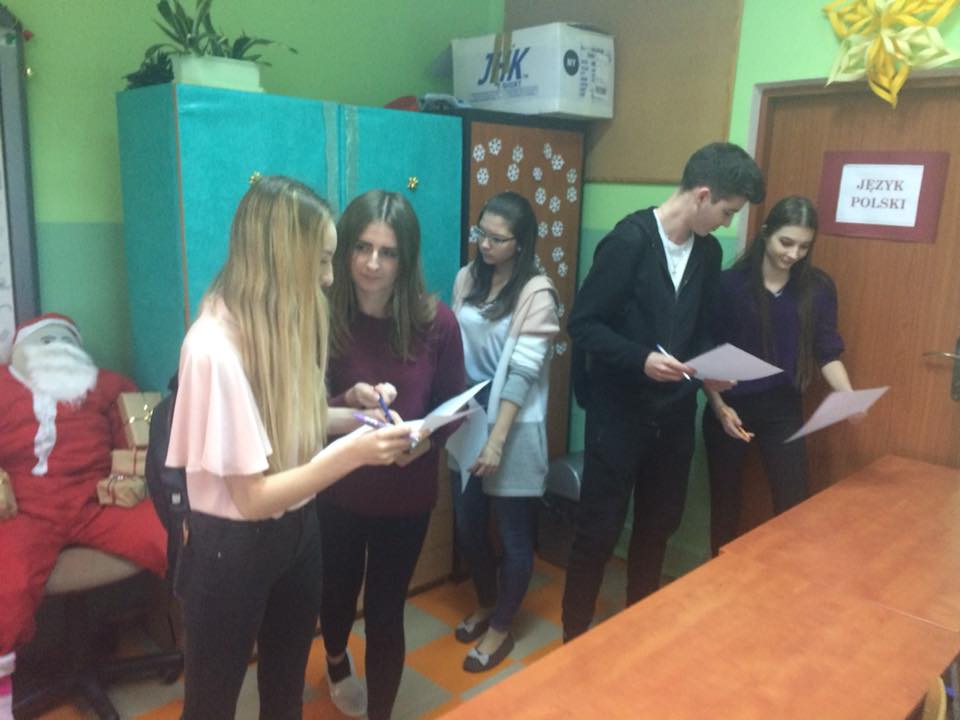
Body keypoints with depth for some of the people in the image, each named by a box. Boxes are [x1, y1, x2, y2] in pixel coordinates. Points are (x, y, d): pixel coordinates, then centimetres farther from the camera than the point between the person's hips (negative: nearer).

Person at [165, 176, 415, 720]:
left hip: (296, 529, 7)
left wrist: (353, 417, -6)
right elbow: (252, 497, -25)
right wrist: (353, 452, -31)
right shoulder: (215, 346, -27)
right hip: (232, 547, -7)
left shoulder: (281, 323, -1)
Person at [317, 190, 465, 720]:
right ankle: (337, 664, 60)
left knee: (385, 612, 9)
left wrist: (425, 440, -25)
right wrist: (348, 403, -32)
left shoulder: (435, 322, -14)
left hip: (405, 494, -1)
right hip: (336, 491, 1)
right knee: (337, 593, 23)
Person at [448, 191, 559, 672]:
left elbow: (523, 371, -18)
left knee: (513, 534, 8)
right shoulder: (466, 279, 3)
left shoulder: (536, 292, -13)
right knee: (467, 525, 16)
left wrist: (497, 440, -21)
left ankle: (501, 629, 29)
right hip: (467, 417, 6)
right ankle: (485, 604, 42)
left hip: (513, 426, -5)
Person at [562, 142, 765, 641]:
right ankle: (575, 637, 23)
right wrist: (641, 359, -28)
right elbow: (582, 323, -16)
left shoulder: (708, 252, 5)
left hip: (674, 412, 7)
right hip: (620, 410, -6)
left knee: (659, 526, 18)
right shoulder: (629, 240, -16)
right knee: (599, 530, 4)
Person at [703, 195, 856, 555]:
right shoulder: (731, 283, -9)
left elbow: (827, 352, 2)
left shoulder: (818, 287, 0)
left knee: (794, 504, 3)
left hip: (783, 408, 2)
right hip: (731, 406, -2)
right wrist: (719, 407, -12)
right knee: (725, 500, 11)